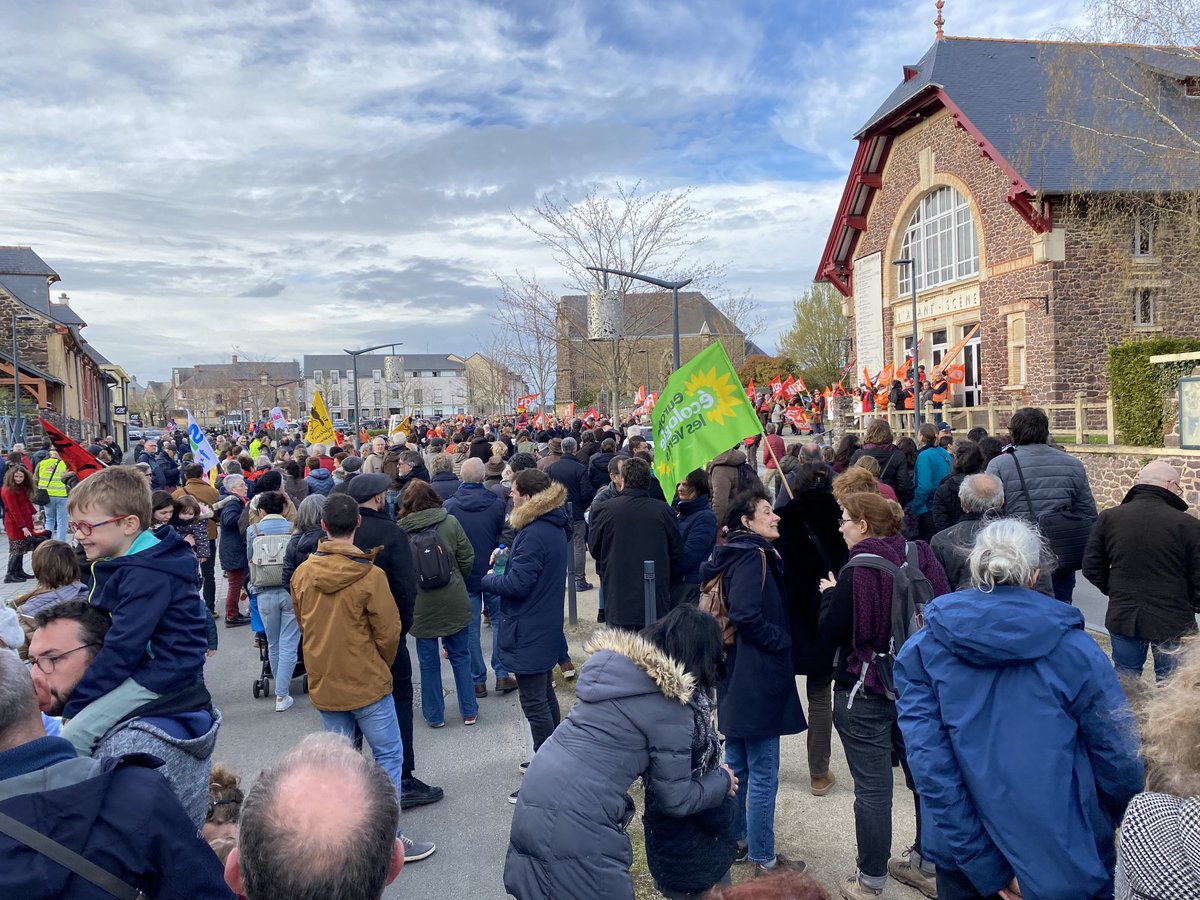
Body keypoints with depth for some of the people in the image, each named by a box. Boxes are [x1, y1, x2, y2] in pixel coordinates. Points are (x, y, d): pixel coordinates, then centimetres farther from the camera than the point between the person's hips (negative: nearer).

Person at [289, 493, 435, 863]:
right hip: (366, 681, -5)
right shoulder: (370, 576, -18)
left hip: (323, 684, 5)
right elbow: (389, 632, -11)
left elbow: (302, 625, 10)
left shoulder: (302, 574, -3)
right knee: (388, 756, 7)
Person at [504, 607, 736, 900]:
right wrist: (722, 780, 17)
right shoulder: (670, 709, -10)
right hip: (574, 820, -8)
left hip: (536, 791, 8)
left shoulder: (610, 661, 8)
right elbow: (675, 799, -1)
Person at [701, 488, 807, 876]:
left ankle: (734, 840, 31)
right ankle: (763, 859, 10)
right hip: (756, 678, -10)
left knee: (737, 765, 19)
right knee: (763, 774, 0)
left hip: (734, 676, 10)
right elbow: (747, 614, -26)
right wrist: (784, 642, -13)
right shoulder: (754, 556, -17)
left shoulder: (731, 554, 11)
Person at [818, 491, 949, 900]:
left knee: (872, 789, 3)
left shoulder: (857, 570, -18)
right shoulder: (921, 557, 0)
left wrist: (830, 593, 1)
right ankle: (926, 864, 36)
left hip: (865, 692, -7)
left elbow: (831, 631, -15)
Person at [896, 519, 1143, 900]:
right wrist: (1118, 821, 14)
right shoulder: (1075, 649, -14)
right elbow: (1118, 757, -8)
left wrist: (984, 867, -11)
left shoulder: (921, 651, -10)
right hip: (1060, 858, -1)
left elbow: (929, 761, -15)